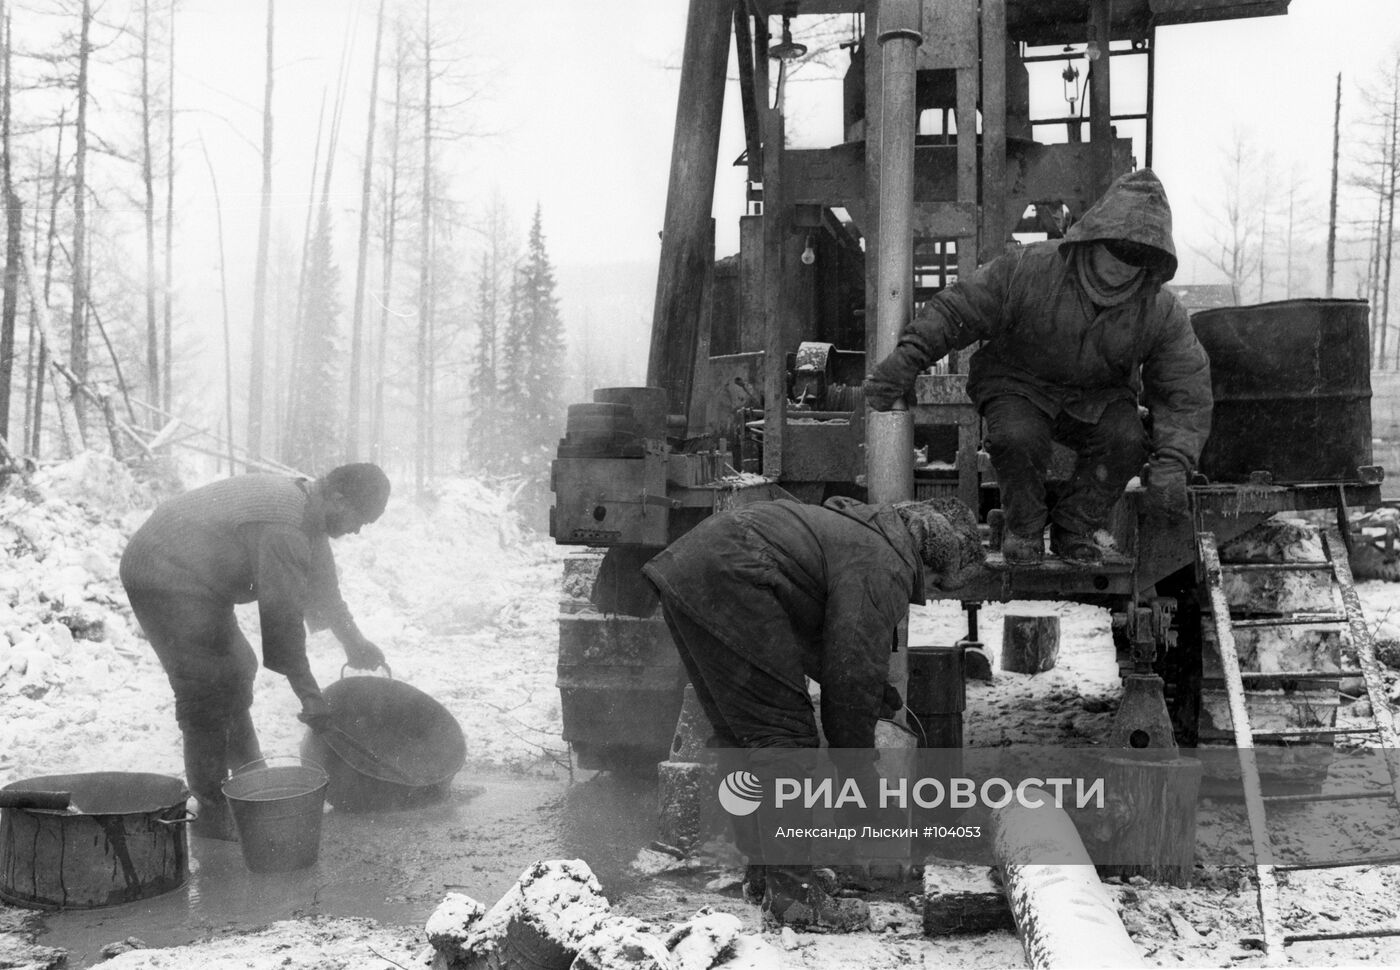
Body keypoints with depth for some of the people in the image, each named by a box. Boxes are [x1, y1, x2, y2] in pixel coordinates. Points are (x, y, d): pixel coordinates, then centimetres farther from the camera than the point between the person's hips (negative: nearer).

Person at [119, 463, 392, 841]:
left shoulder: (299, 499, 6)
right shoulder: (283, 527, -27)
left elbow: (320, 581, 21)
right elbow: (282, 614, -26)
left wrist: (354, 642, 30)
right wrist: (308, 693, -21)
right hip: (166, 579, -11)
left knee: (235, 671, 17)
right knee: (209, 693, -11)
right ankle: (213, 816, -4)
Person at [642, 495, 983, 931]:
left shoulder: (862, 529, 23)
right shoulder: (885, 566, -9)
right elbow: (852, 672, -10)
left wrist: (884, 702, 36)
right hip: (725, 583, -11)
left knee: (740, 732, 18)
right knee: (783, 730, -5)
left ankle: (763, 870, 29)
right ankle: (792, 891, 0)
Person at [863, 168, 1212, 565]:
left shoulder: (1161, 312, -15)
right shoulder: (1028, 270, -24)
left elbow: (1187, 392, -11)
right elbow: (954, 312, -17)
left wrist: (1172, 462, -25)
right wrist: (902, 363, -25)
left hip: (1098, 396, 2)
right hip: (1018, 383, -2)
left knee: (1128, 440, -28)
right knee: (1017, 439, -35)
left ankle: (1075, 527, -2)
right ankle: (1024, 531, -4)